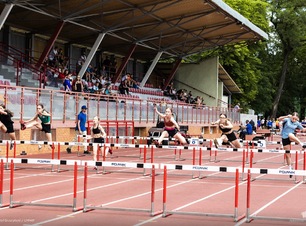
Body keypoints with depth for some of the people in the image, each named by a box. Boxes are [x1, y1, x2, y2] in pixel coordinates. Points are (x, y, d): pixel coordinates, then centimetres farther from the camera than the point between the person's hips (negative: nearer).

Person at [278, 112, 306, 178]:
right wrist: (286, 116, -38)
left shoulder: (297, 123, 0)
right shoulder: (287, 120, -8)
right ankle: (290, 168, 14)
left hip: (291, 136, 0)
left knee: (290, 135, -40)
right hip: (285, 138, 0)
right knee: (287, 155, 2)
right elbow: (279, 119, -24)